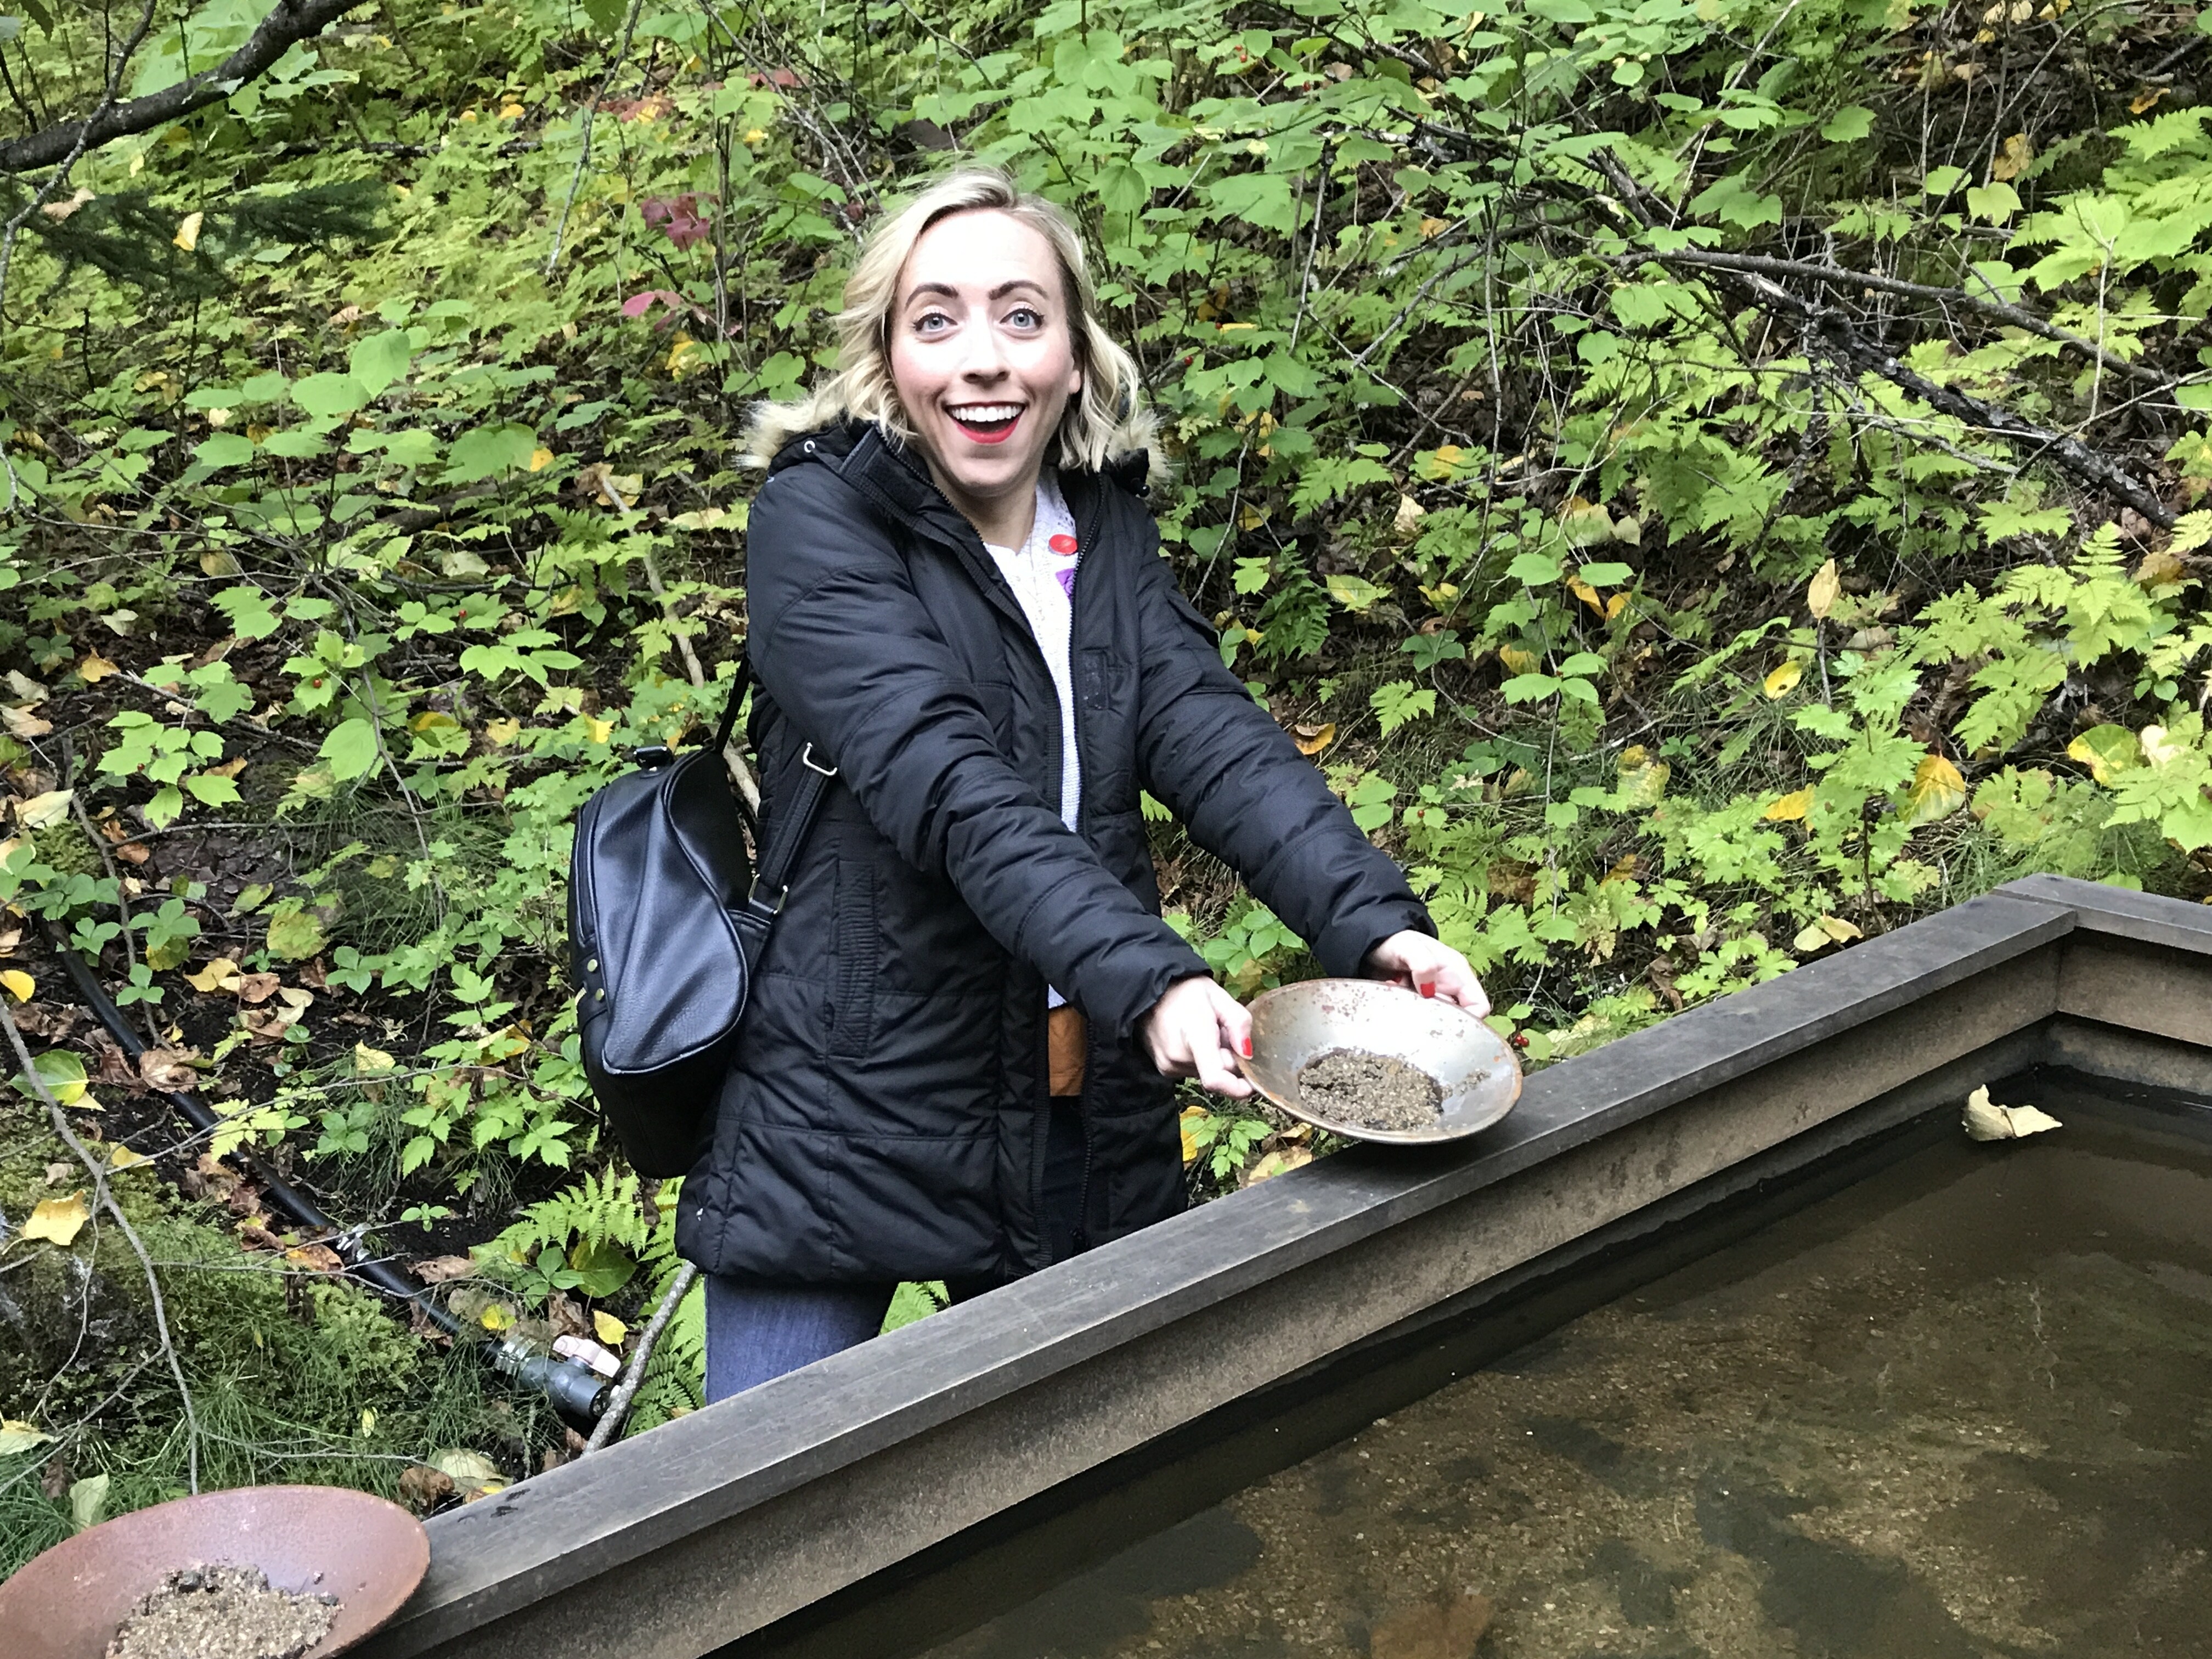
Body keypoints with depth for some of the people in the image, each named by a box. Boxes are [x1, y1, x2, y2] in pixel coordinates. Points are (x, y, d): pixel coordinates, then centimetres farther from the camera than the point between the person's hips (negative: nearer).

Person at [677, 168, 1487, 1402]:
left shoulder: (1109, 529, 5)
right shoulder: (815, 524, -11)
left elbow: (1217, 740, -9)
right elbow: (951, 787, -25)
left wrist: (1377, 922, -26)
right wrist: (1151, 979, -38)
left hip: (1090, 1140, 5)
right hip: (848, 1127, -5)